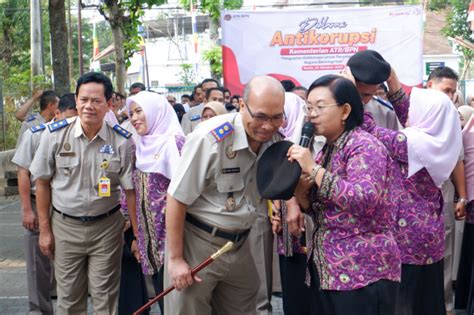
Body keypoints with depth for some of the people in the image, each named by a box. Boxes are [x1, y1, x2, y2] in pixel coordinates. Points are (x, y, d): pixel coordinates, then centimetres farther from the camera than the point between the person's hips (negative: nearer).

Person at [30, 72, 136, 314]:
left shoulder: (122, 141, -9)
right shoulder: (55, 135, -8)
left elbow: (130, 190, -3)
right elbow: (42, 183, 1)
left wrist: (137, 234, -4)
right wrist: (44, 229, 1)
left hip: (107, 227, -1)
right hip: (64, 226, 1)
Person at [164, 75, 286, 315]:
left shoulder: (275, 140, -5)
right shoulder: (210, 138, -24)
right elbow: (177, 198, -17)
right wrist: (175, 258, -14)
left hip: (239, 244, 6)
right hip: (197, 242, -5)